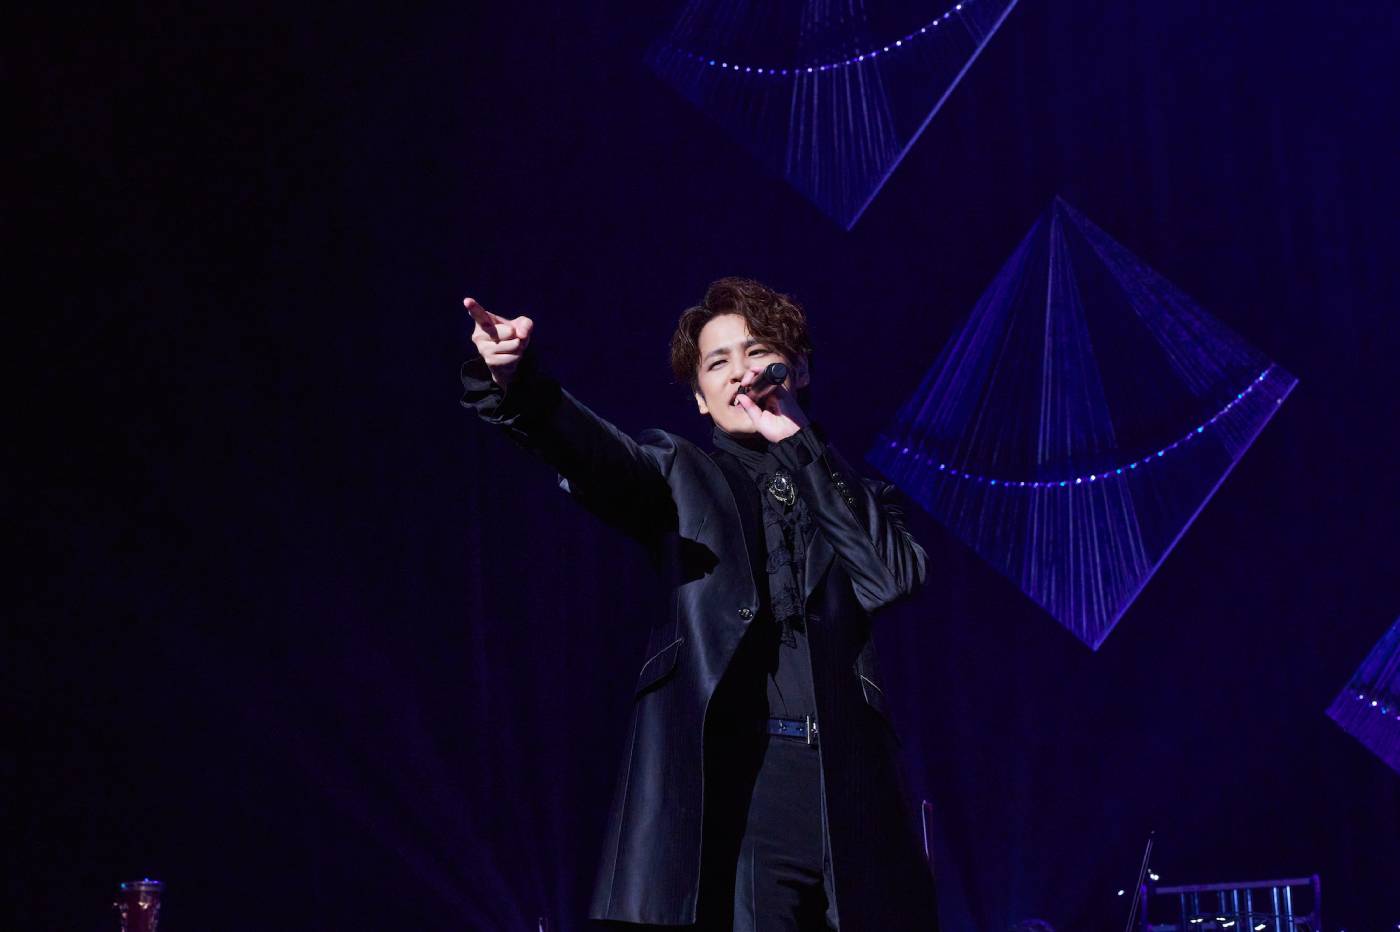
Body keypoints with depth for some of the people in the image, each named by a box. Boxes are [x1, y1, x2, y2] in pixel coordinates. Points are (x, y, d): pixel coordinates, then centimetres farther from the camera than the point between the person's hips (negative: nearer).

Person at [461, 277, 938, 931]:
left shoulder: (857, 496, 23)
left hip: (850, 788, 2)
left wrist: (799, 444, 4)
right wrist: (514, 380, -26)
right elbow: (596, 455, -4)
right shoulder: (679, 475, 17)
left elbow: (894, 576, 2)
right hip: (731, 782, -2)